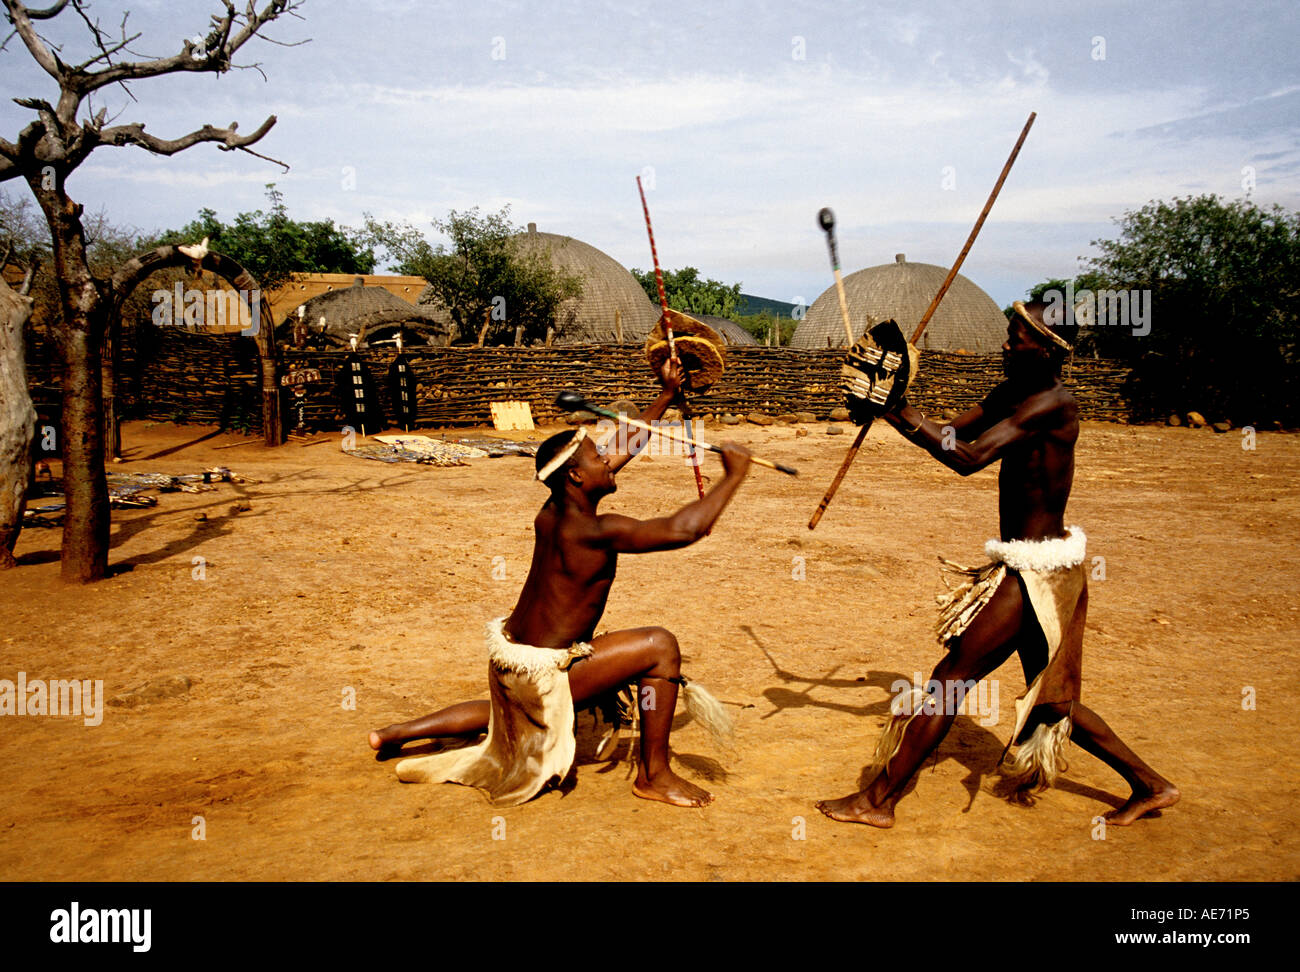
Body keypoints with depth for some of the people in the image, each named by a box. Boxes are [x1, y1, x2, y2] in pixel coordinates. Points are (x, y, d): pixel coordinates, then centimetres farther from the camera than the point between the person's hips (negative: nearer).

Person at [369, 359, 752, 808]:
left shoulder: (552, 512, -2)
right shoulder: (596, 532, -27)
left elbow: (626, 449, 8)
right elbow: (685, 528, -34)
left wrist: (667, 395, 11)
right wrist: (733, 476, -22)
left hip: (509, 649, 9)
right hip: (540, 671, -9)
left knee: (503, 716, 40)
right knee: (659, 644, -15)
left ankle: (395, 733, 43)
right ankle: (654, 775, -4)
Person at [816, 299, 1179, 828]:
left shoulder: (1051, 403, -20)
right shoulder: (1012, 394, 8)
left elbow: (969, 458, -28)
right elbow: (950, 435, 10)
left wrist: (900, 412, -24)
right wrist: (894, 408, -4)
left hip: (1034, 572, -10)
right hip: (1035, 567, 10)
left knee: (952, 675, -4)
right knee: (1049, 698, 20)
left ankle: (877, 799, 6)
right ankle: (1150, 785, 34)